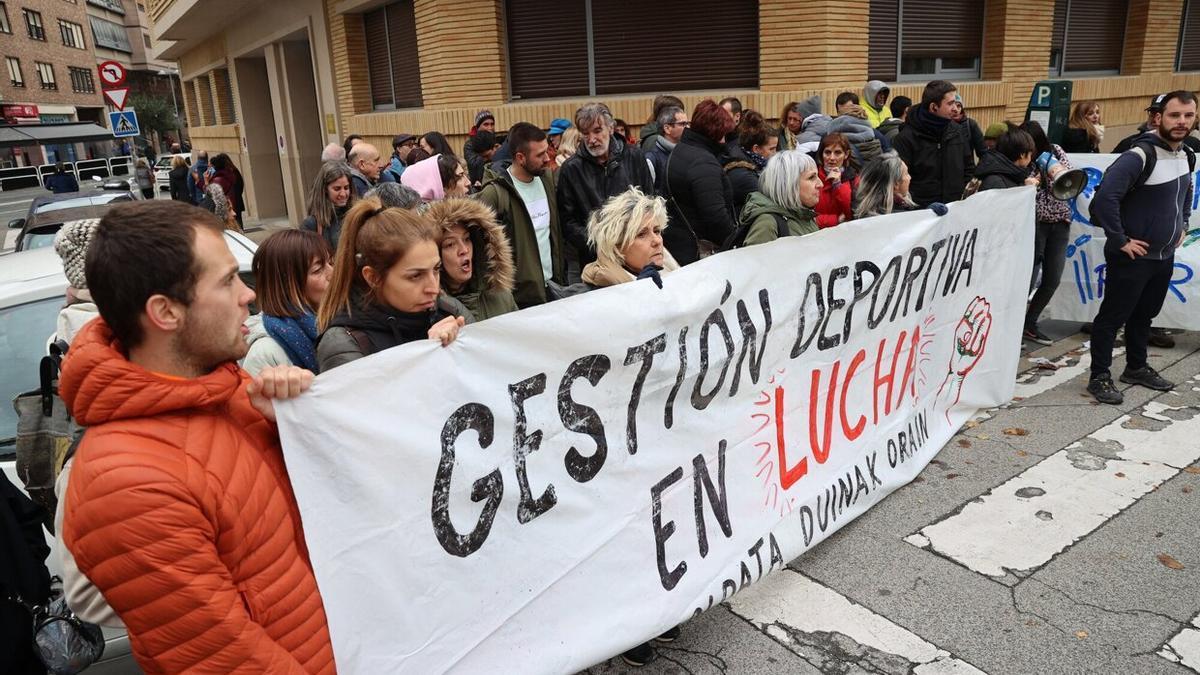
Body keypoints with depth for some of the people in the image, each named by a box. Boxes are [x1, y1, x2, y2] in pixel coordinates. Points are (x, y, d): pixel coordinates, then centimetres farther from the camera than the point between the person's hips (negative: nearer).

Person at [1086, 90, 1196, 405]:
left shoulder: (1185, 155, 7)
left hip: (1164, 256, 8)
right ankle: (1099, 377, 10)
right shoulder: (1138, 156, -20)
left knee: (1144, 315, 20)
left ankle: (1136, 368, 35)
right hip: (1131, 257, -8)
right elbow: (1105, 198, -29)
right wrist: (1120, 240, -22)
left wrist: (1182, 226, 17)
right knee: (1113, 317, 1)